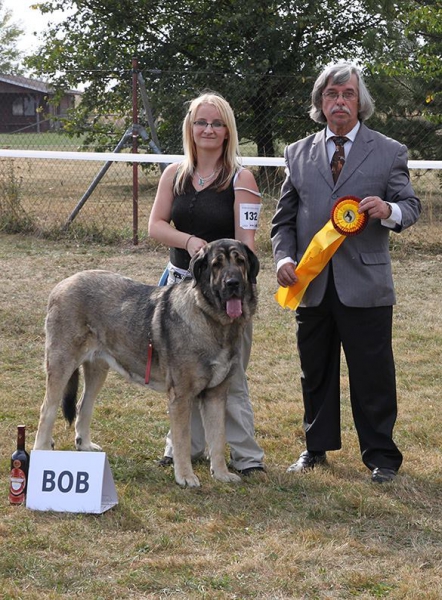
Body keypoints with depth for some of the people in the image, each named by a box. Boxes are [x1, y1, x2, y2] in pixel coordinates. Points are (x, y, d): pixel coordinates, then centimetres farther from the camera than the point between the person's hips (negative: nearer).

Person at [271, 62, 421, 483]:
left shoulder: (388, 152, 5)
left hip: (365, 285, -3)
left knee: (372, 375, 0)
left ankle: (380, 456, 13)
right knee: (316, 372, 13)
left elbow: (410, 206, 4)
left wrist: (390, 210, -19)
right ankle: (317, 447, 28)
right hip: (312, 285, 3)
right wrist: (283, 257, -3)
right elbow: (284, 218, 13)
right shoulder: (298, 154, 12)